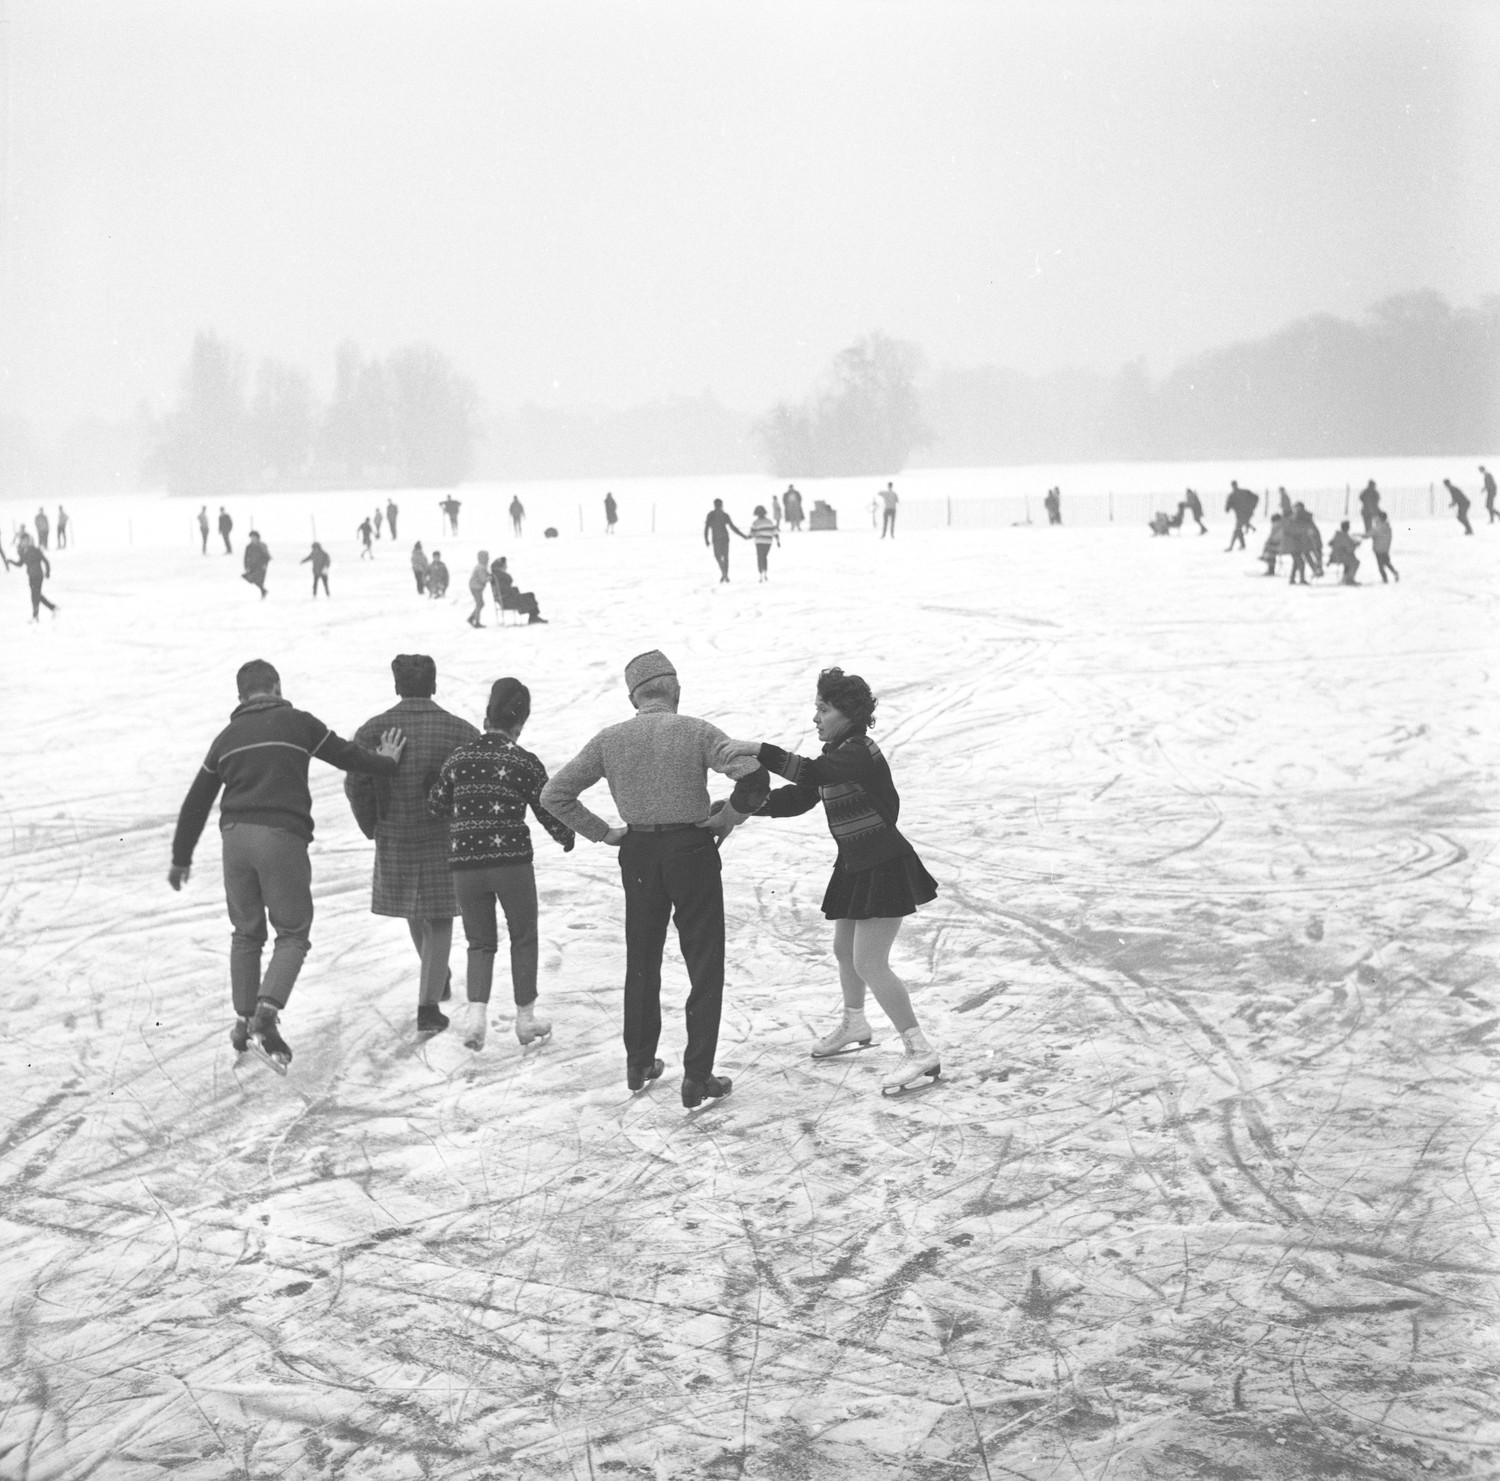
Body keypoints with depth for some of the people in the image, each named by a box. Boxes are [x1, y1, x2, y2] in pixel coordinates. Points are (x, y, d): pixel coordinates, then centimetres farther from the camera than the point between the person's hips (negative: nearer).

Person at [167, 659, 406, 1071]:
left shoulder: (227, 737, 16)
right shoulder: (298, 723, 5)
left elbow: (196, 803, 20)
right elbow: (346, 756, 10)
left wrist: (181, 858, 28)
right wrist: (385, 762, 30)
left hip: (236, 837, 4)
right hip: (282, 837, -4)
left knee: (246, 933, 18)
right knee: (292, 934, 3)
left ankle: (244, 1021, 17)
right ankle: (266, 1014, -16)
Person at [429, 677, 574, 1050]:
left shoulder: (459, 757, 3)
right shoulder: (524, 762, -6)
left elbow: (435, 806, 12)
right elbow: (550, 813, 0)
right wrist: (567, 838, 21)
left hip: (465, 865, 3)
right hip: (512, 862, -3)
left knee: (480, 942, 13)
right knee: (523, 939, 16)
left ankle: (476, 1014, -9)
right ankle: (525, 1019, 22)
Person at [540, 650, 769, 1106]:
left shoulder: (609, 740, 0)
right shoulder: (697, 733, -9)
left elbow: (554, 795, 2)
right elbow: (754, 777, -21)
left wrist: (601, 832, 7)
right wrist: (727, 818, -7)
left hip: (638, 854, 3)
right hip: (692, 850, -3)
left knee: (641, 961, 20)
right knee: (705, 965, 6)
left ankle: (639, 1064, 29)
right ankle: (697, 1076, 3)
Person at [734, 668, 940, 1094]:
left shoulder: (860, 753, -21)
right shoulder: (837, 755, 8)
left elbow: (810, 774, -38)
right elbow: (797, 798, 11)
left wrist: (759, 750, -37)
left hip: (885, 869, -10)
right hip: (856, 867, 10)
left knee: (869, 963, -13)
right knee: (844, 950, 24)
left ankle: (921, 1053, -10)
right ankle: (854, 1025, 49)